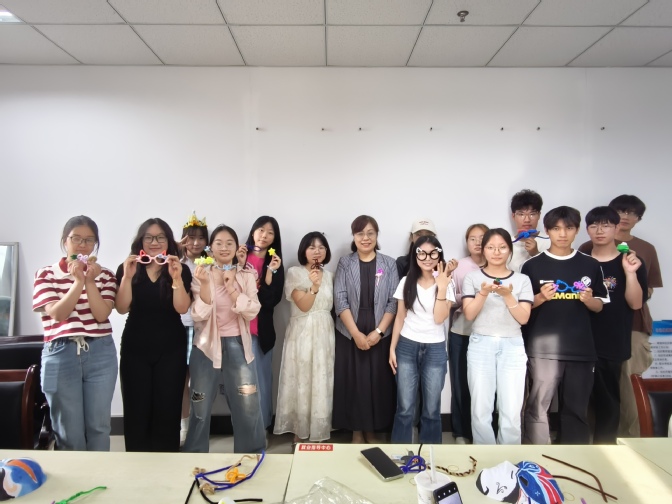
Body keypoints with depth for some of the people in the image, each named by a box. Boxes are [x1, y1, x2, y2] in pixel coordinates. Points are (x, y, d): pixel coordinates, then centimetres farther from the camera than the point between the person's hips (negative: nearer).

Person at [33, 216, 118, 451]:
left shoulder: (105, 275, 6)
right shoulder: (46, 274, 3)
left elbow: (101, 315, -6)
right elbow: (57, 313, -9)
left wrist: (90, 281, -13)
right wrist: (78, 281, -15)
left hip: (100, 354, 1)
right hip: (60, 354, -1)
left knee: (98, 427, 9)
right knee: (69, 432, 8)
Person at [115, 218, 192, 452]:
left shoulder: (181, 270, 1)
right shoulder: (127, 268, 4)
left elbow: (182, 308, -9)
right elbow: (122, 308, -6)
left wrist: (176, 277, -22)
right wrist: (127, 276, -18)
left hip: (171, 350, 0)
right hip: (135, 349, 1)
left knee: (167, 410, 2)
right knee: (136, 411, 3)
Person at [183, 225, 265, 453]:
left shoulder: (247, 275, 1)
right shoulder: (201, 274, -1)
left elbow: (252, 312, -10)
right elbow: (199, 315, -11)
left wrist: (231, 288, -19)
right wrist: (205, 283, -23)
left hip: (237, 346, 0)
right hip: (206, 346, 0)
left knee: (248, 408, 2)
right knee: (200, 408, 11)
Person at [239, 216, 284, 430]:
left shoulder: (275, 263, 4)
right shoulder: (241, 255, 2)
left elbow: (273, 299, -5)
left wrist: (271, 271, -14)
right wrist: (239, 264, -13)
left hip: (262, 328, 1)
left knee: (261, 378, 5)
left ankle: (261, 427, 19)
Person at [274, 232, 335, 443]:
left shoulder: (329, 275, 10)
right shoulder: (294, 273, -5)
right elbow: (304, 305, -14)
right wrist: (313, 287, -27)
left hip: (324, 334, 4)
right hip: (302, 335, -4)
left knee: (322, 384, 8)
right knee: (301, 383, 3)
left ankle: (319, 432, 22)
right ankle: (299, 433, 17)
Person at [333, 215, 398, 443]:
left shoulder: (389, 264, 2)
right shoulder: (345, 263, 2)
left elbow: (393, 302, -2)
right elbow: (340, 301, -5)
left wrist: (378, 332, -11)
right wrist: (356, 333, -13)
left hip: (380, 336, 0)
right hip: (350, 336, 0)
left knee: (378, 383, 5)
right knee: (352, 383, 5)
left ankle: (372, 431, 23)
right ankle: (357, 431, 22)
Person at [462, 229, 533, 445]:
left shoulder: (522, 279, 8)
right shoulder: (472, 277, 5)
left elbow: (523, 318, 0)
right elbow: (469, 314, -3)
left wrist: (507, 295, -14)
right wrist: (484, 293, -18)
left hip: (512, 347, 1)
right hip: (480, 345, 0)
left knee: (511, 414, -2)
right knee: (481, 411, 2)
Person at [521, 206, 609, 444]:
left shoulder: (590, 265, 7)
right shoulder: (532, 265, 0)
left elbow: (599, 306, 12)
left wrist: (588, 299, -9)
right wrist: (541, 297, -14)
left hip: (580, 348, 3)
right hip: (543, 348, -2)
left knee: (577, 408, 11)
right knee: (538, 406, -1)